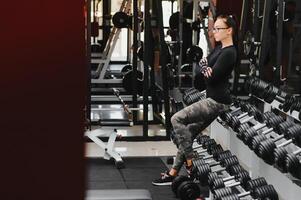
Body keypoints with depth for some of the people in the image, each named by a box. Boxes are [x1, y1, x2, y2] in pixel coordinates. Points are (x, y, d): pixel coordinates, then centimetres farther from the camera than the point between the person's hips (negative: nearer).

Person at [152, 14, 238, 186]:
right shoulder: (220, 48, 14)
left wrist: (205, 68, -1)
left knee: (177, 119, -17)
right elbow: (204, 63, 12)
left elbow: (211, 77, -21)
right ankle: (172, 174, 16)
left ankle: (190, 164, -8)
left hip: (217, 101, -10)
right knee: (188, 134, 9)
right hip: (212, 99, 10)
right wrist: (205, 65, -10)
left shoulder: (229, 53, -16)